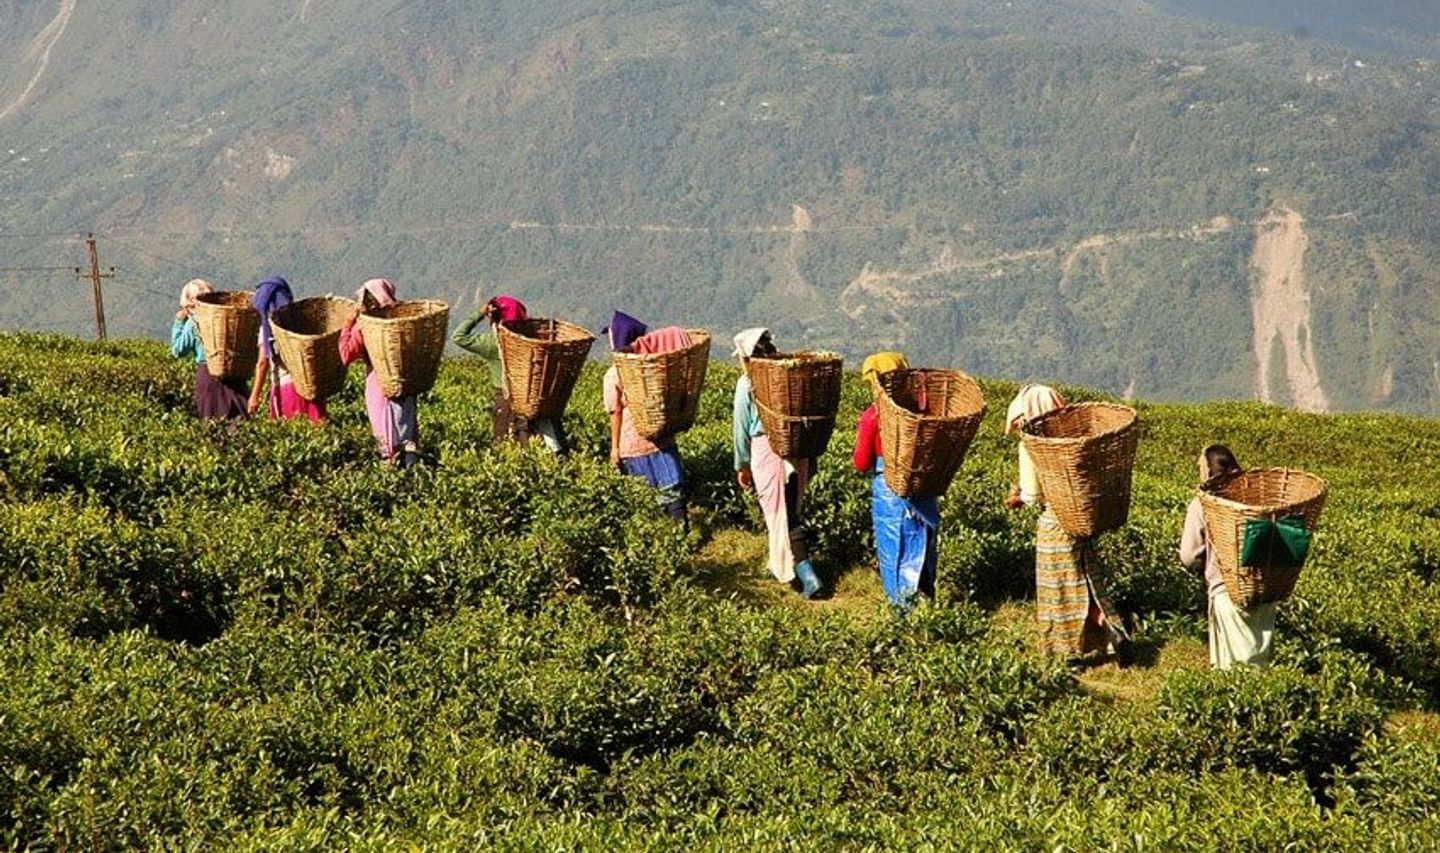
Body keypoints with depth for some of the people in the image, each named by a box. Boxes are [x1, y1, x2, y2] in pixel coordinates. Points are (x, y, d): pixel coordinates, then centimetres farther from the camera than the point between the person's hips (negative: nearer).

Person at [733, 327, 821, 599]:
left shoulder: (747, 383, -7)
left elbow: (741, 427, -2)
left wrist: (742, 465, 8)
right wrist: (812, 456, 18)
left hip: (766, 451, -5)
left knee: (781, 516, -1)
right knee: (792, 510, 19)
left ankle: (807, 576, -8)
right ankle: (780, 564, 34)